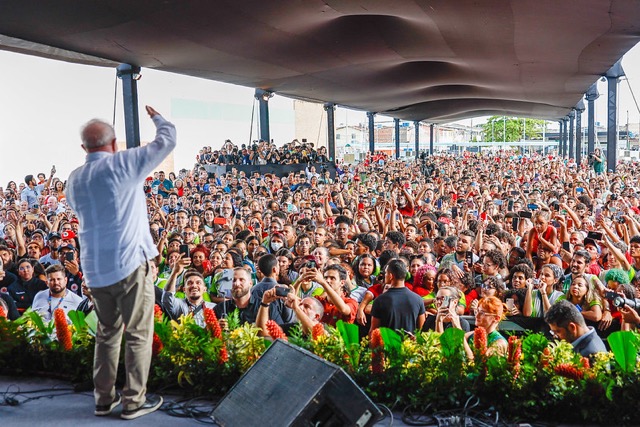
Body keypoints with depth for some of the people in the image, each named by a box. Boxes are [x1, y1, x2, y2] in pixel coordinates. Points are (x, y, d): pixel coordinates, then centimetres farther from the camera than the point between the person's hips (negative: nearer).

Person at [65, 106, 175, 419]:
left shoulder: (75, 179, 7)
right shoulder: (124, 163, -9)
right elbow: (168, 139, -1)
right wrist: (156, 117, 19)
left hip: (94, 269, 6)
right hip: (129, 263, -6)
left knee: (107, 333, 18)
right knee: (138, 334, 4)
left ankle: (104, 399, 24)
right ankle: (134, 401, 9)